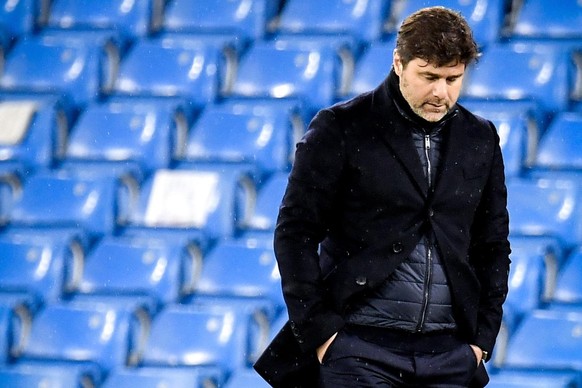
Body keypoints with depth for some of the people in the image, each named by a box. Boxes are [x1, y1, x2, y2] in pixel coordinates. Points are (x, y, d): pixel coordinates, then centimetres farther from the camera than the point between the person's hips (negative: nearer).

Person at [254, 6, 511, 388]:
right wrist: (320, 332, -7)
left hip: (450, 355, 4)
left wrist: (482, 339, 9)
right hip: (360, 348, -4)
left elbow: (493, 245, 18)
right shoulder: (341, 128, -1)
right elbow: (295, 233, -2)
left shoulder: (481, 139, 12)